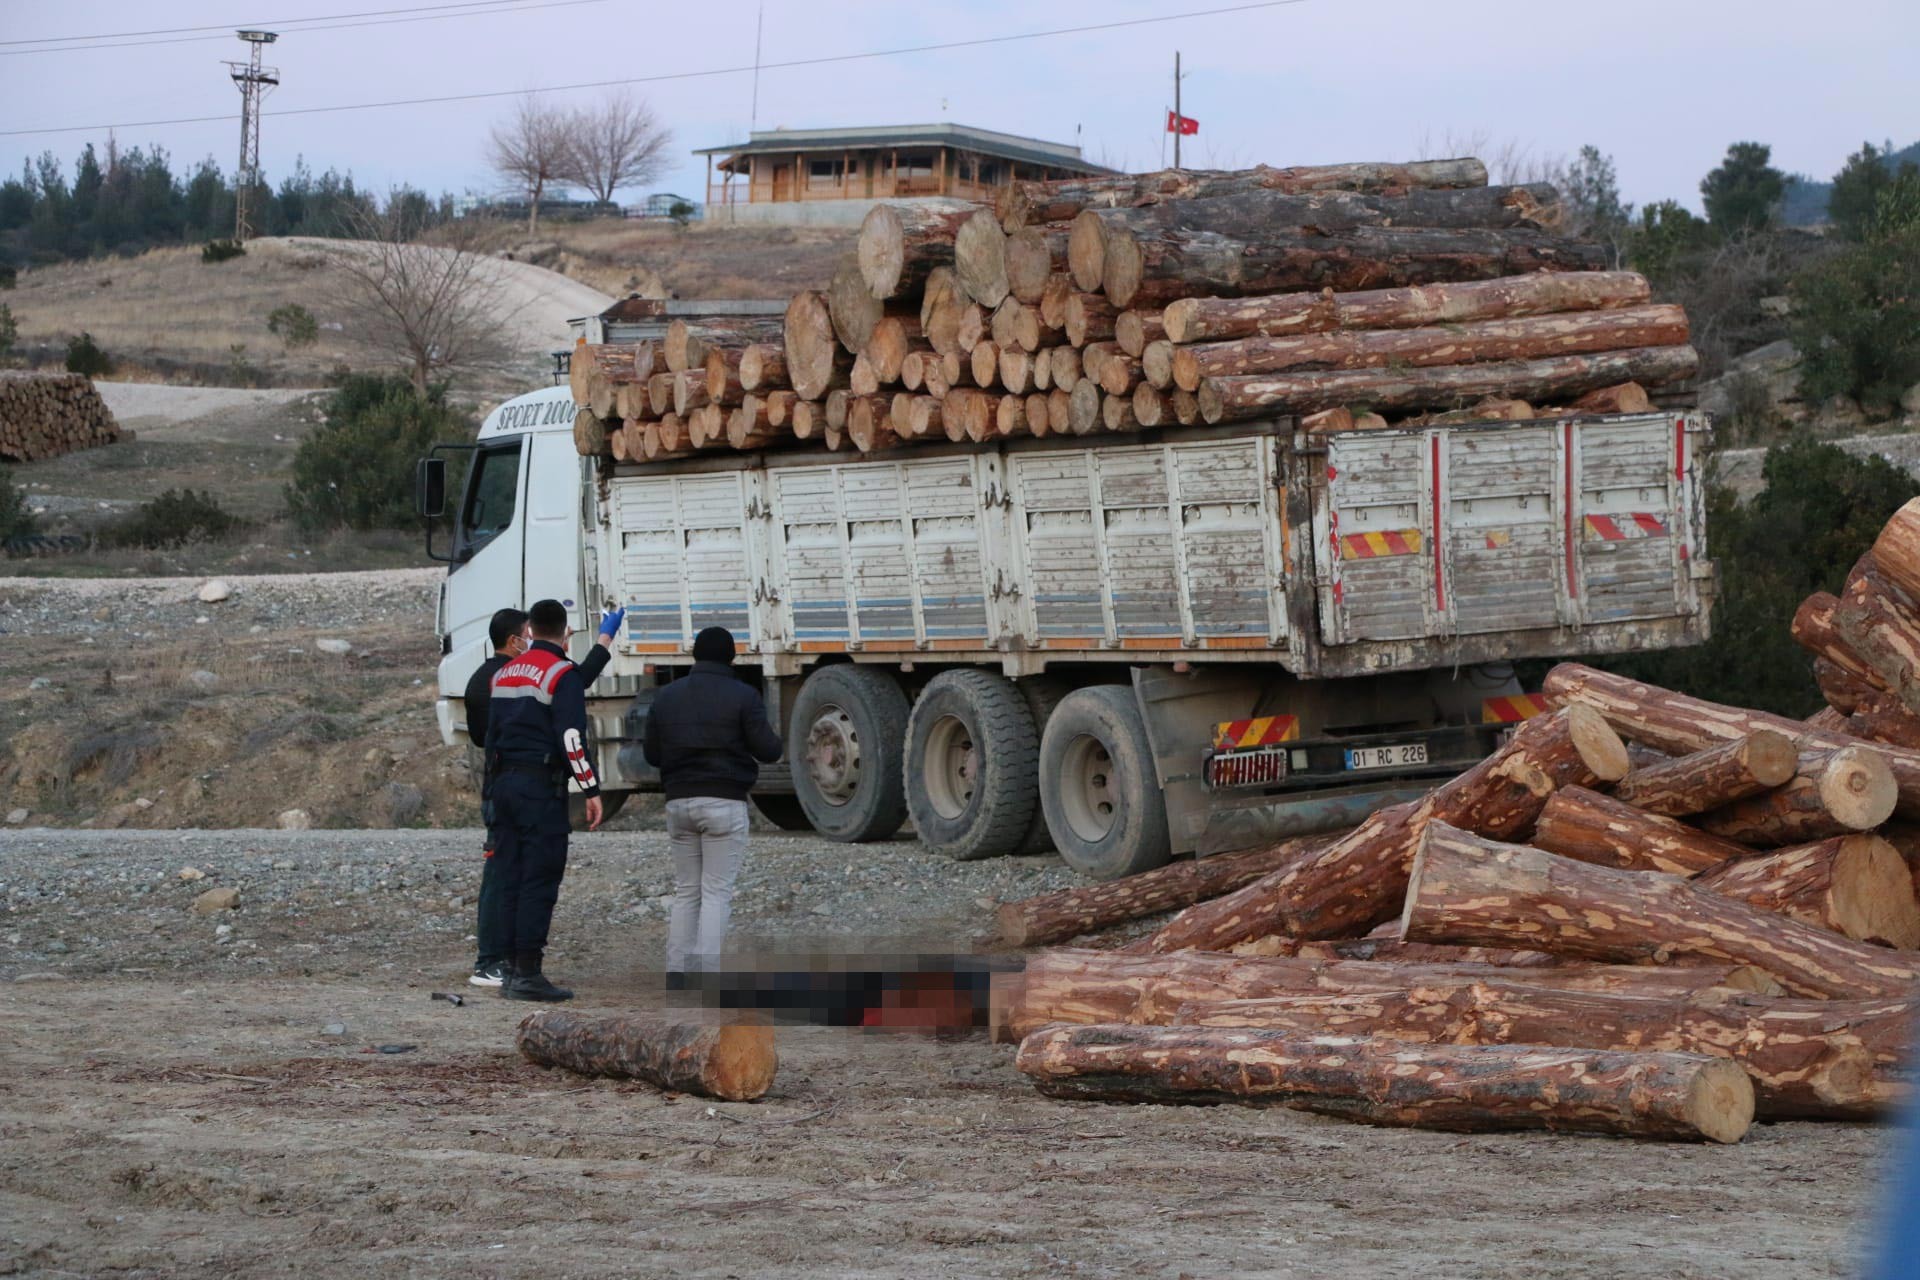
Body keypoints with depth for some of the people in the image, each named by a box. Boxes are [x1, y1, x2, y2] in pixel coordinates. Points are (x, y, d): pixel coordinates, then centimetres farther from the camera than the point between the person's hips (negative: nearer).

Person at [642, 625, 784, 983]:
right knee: (717, 893, -3)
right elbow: (768, 751, -7)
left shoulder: (667, 697, 8)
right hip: (724, 803, -4)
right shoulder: (742, 696, -6)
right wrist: (771, 738, 16)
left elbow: (652, 753, 12)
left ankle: (677, 973, 7)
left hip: (679, 802, 4)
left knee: (685, 892, 12)